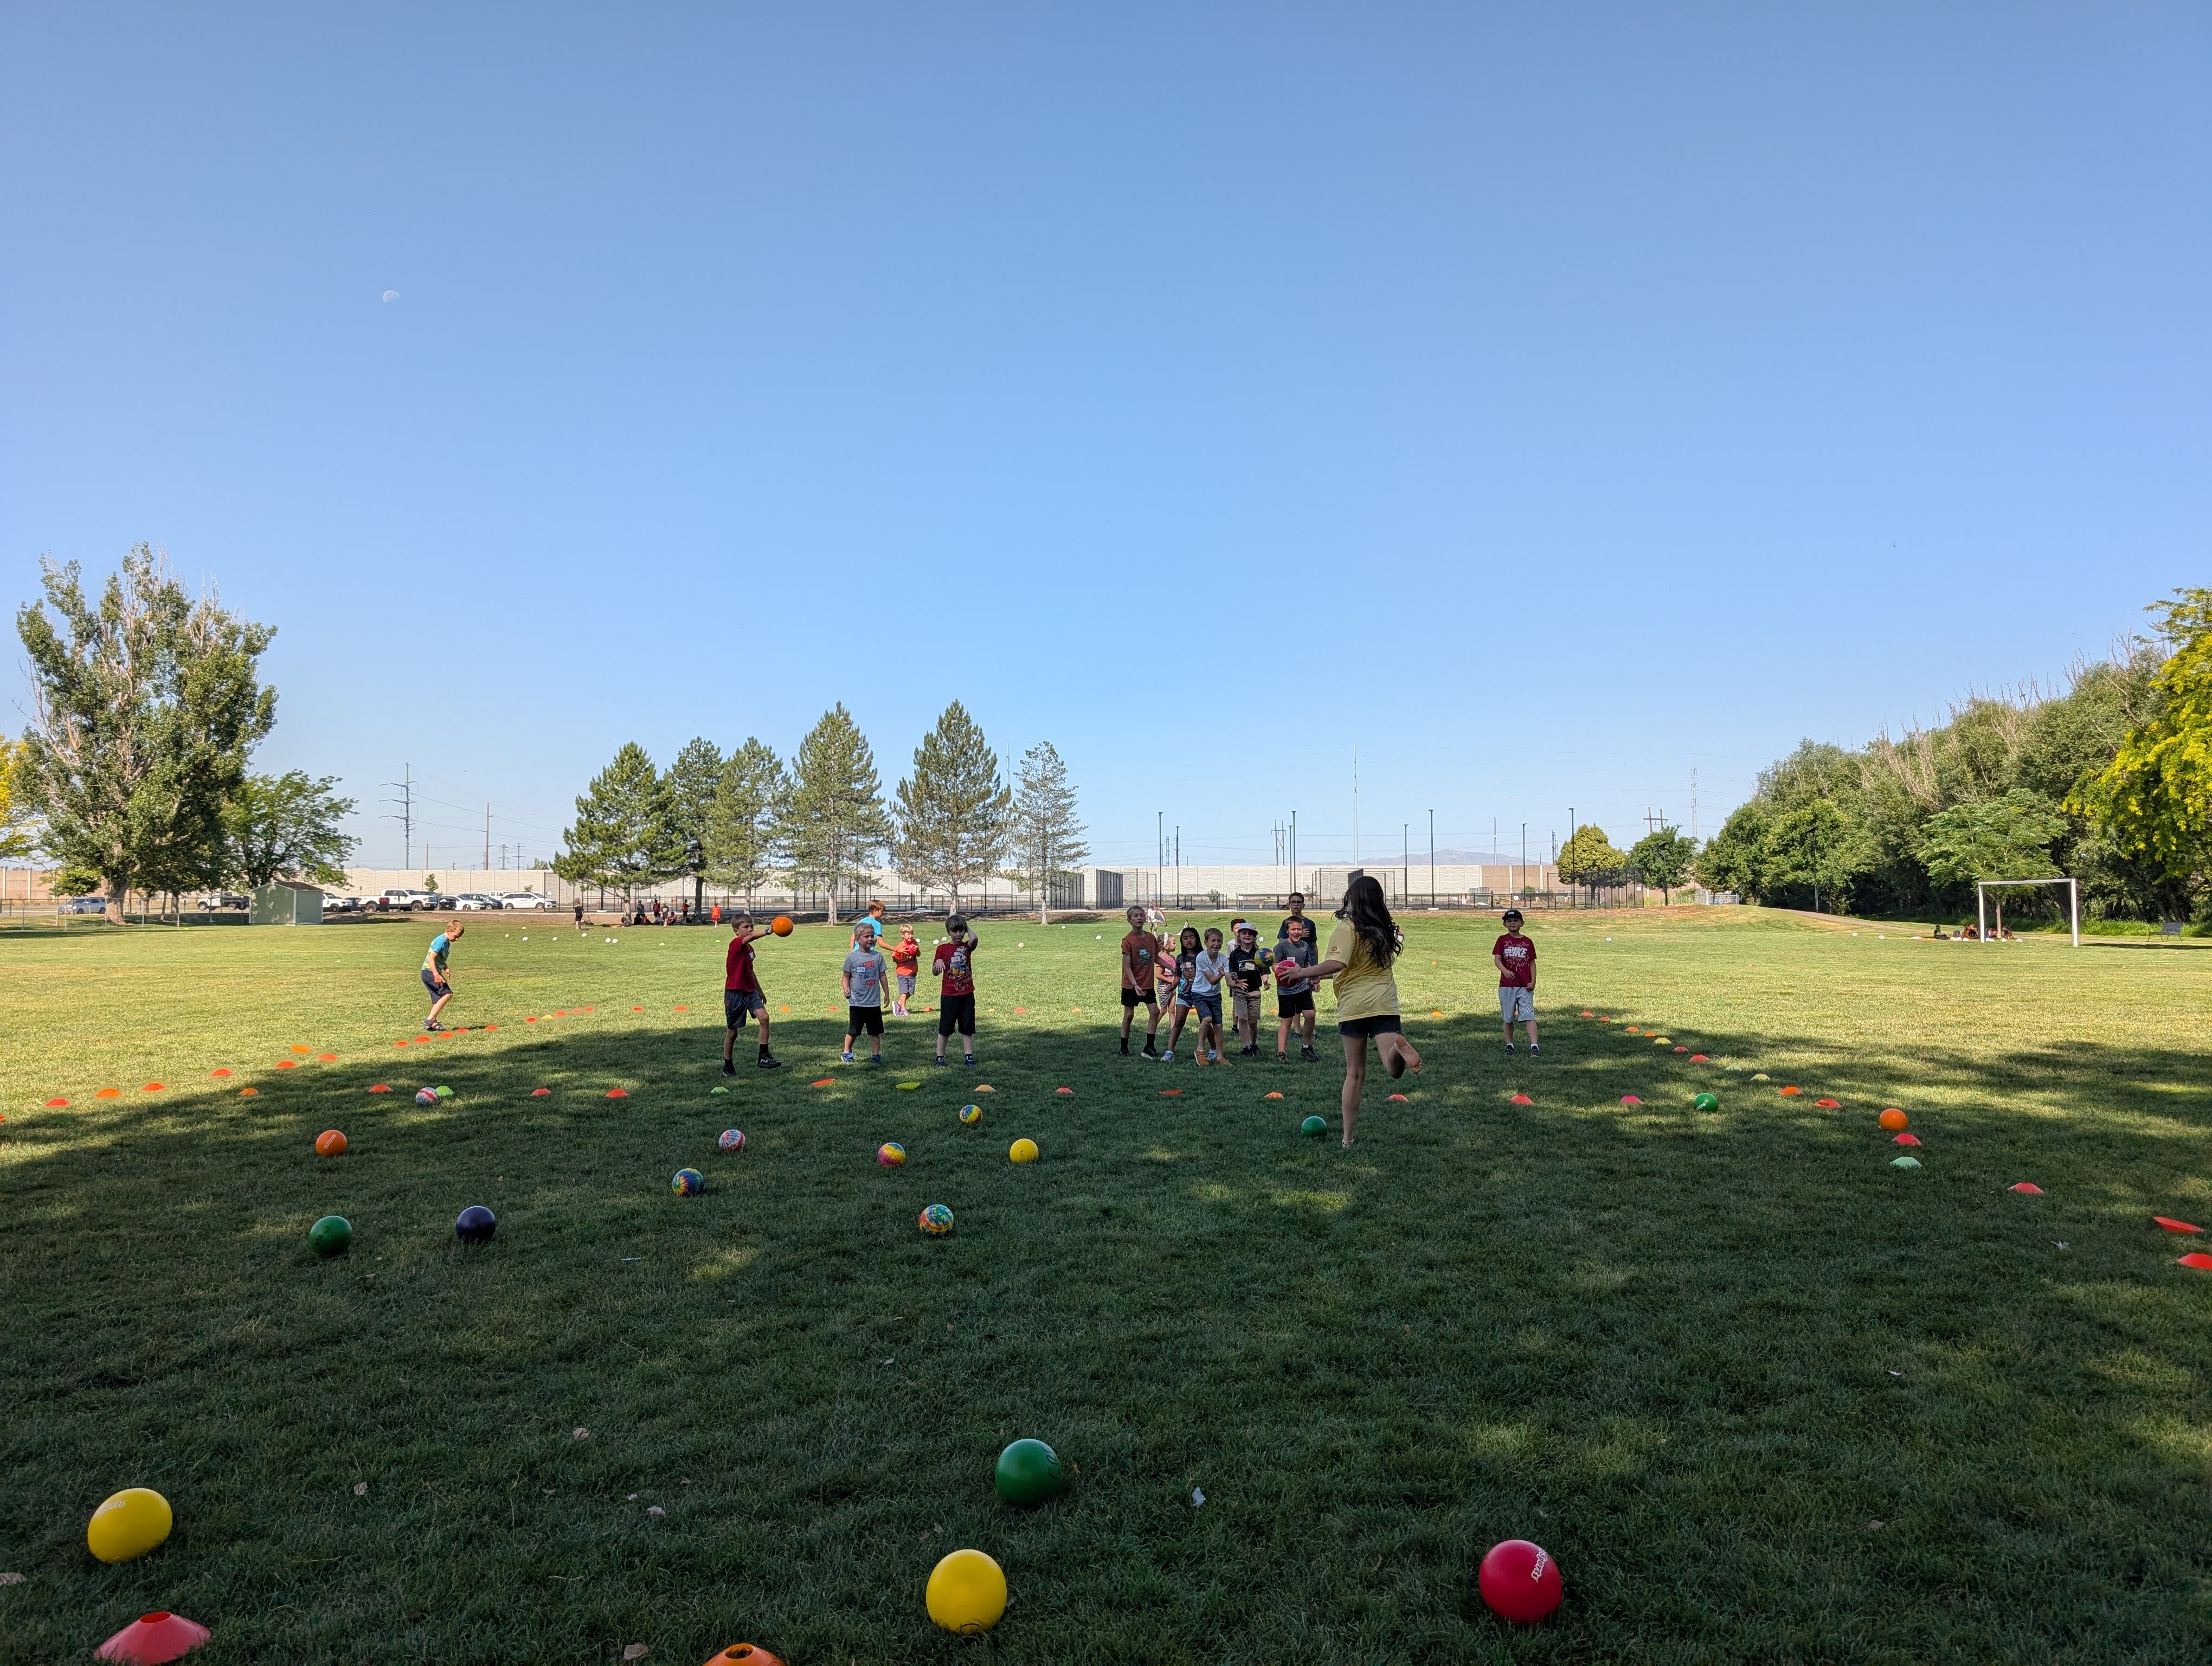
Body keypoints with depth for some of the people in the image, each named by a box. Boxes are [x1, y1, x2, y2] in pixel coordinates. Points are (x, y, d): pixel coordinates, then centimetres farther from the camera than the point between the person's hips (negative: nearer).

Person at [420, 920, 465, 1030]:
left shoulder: (447, 942, 13)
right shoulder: (441, 941, -17)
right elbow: (431, 958, -22)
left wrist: (446, 969, 5)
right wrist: (437, 975, -27)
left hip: (434, 972, 10)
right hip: (430, 972, -10)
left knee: (439, 998, 10)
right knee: (447, 994, -15)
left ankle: (433, 1022, 11)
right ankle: (430, 1020, -14)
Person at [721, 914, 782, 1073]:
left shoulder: (749, 949, 12)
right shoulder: (736, 944, -14)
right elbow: (752, 937, -36)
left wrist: (760, 991, 31)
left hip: (750, 991, 7)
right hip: (734, 993, -7)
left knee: (764, 1017, -17)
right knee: (732, 1032, 4)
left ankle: (764, 1057, -10)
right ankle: (728, 1067, 20)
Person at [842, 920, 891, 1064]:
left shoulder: (878, 956, 1)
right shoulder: (852, 957, -5)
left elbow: (883, 975, 8)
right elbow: (846, 976, 0)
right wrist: (846, 989, -16)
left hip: (874, 1002, 2)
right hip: (856, 1002, -2)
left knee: (875, 1031, 8)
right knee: (853, 1031, 8)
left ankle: (876, 1055, 17)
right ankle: (846, 1053, 25)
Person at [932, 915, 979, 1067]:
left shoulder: (967, 946, 2)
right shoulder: (942, 949, -1)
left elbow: (974, 939, -24)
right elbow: (935, 973, 2)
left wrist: (967, 928, -6)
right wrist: (938, 962, -19)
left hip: (967, 994, 1)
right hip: (948, 995, -1)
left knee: (967, 1027, 7)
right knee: (945, 1027, 5)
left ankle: (969, 1057, 13)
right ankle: (940, 1057, 13)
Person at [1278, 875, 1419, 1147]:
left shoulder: (1348, 927, -7)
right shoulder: (1385, 928, 14)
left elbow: (1338, 963, -24)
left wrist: (1304, 972, -15)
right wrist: (1321, 975, 26)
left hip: (1353, 1005, -3)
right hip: (1384, 1003, 3)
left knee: (1355, 1074, 8)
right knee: (1394, 1069, -7)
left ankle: (1347, 1139, 12)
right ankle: (1398, 1045, -42)